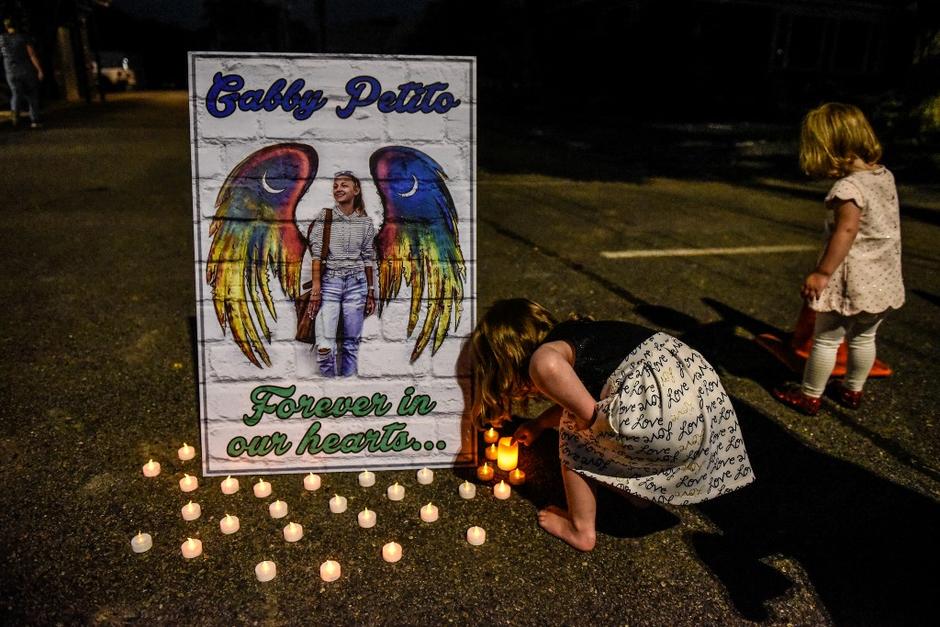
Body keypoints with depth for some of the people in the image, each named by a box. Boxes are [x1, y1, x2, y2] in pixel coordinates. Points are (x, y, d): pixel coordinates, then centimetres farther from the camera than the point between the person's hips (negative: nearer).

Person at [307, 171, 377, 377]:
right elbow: (317, 253, -4)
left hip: (356, 284, 2)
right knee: (325, 345, -11)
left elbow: (368, 258, 11)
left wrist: (370, 291, 9)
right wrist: (316, 286, -13)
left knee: (352, 342, 5)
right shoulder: (324, 218, 3)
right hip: (329, 282, -2)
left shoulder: (365, 222, 8)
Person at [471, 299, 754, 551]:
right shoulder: (574, 332, 23)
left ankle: (581, 530, 22)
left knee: (574, 435, 11)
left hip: (668, 412, -9)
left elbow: (546, 363, -30)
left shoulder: (550, 350, -3)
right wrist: (538, 424, 47)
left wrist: (589, 416, -14)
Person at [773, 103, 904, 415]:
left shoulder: (848, 187, -22)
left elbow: (846, 231, -29)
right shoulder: (886, 176, 3)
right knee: (864, 338, 21)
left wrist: (821, 273, -27)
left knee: (826, 338, 7)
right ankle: (853, 390, 36)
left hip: (851, 281, -8)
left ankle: (810, 396, 19)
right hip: (885, 279, 8)